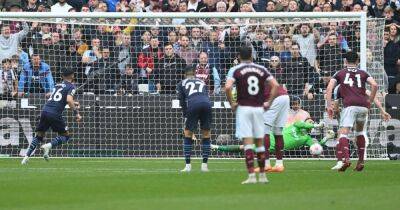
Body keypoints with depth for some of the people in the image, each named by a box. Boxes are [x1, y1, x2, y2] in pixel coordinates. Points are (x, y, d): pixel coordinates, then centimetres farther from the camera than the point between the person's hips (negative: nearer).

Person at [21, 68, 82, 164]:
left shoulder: (58, 85, 24)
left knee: (39, 136, 15)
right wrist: (76, 113, -10)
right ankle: (48, 146, -15)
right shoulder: (71, 86, 3)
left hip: (45, 111, 6)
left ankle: (27, 156, 0)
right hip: (55, 114, -6)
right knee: (66, 136, 9)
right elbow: (69, 100, -15)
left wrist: (73, 103, 49)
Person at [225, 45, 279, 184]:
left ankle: (251, 175, -13)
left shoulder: (235, 70, -3)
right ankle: (262, 175, 15)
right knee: (259, 142, 12)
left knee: (247, 142, -5)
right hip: (259, 108, 3)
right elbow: (275, 85, 0)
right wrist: (269, 102, 6)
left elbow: (227, 87, -18)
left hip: (243, 108, -3)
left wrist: (232, 103, -6)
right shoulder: (261, 69, 6)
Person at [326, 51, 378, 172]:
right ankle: (361, 161, 20)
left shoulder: (340, 73, 17)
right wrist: (370, 101, 10)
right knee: (359, 131, 25)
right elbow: (374, 85, 4)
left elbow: (329, 88, 5)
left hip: (349, 105, -3)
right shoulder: (363, 73, 20)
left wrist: (329, 105, 5)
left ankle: (346, 158, -35)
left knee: (343, 132, -11)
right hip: (363, 105, 3)